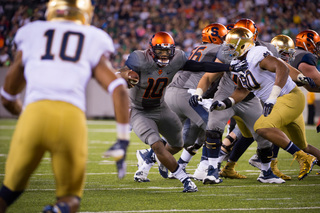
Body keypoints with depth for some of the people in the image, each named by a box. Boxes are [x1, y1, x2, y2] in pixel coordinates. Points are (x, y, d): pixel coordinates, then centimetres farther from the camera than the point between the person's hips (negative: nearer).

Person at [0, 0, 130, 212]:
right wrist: (123, 141, 12)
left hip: (34, 115, 1)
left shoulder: (30, 36, 26)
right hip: (72, 119, -1)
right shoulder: (93, 42, 23)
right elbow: (119, 89, 8)